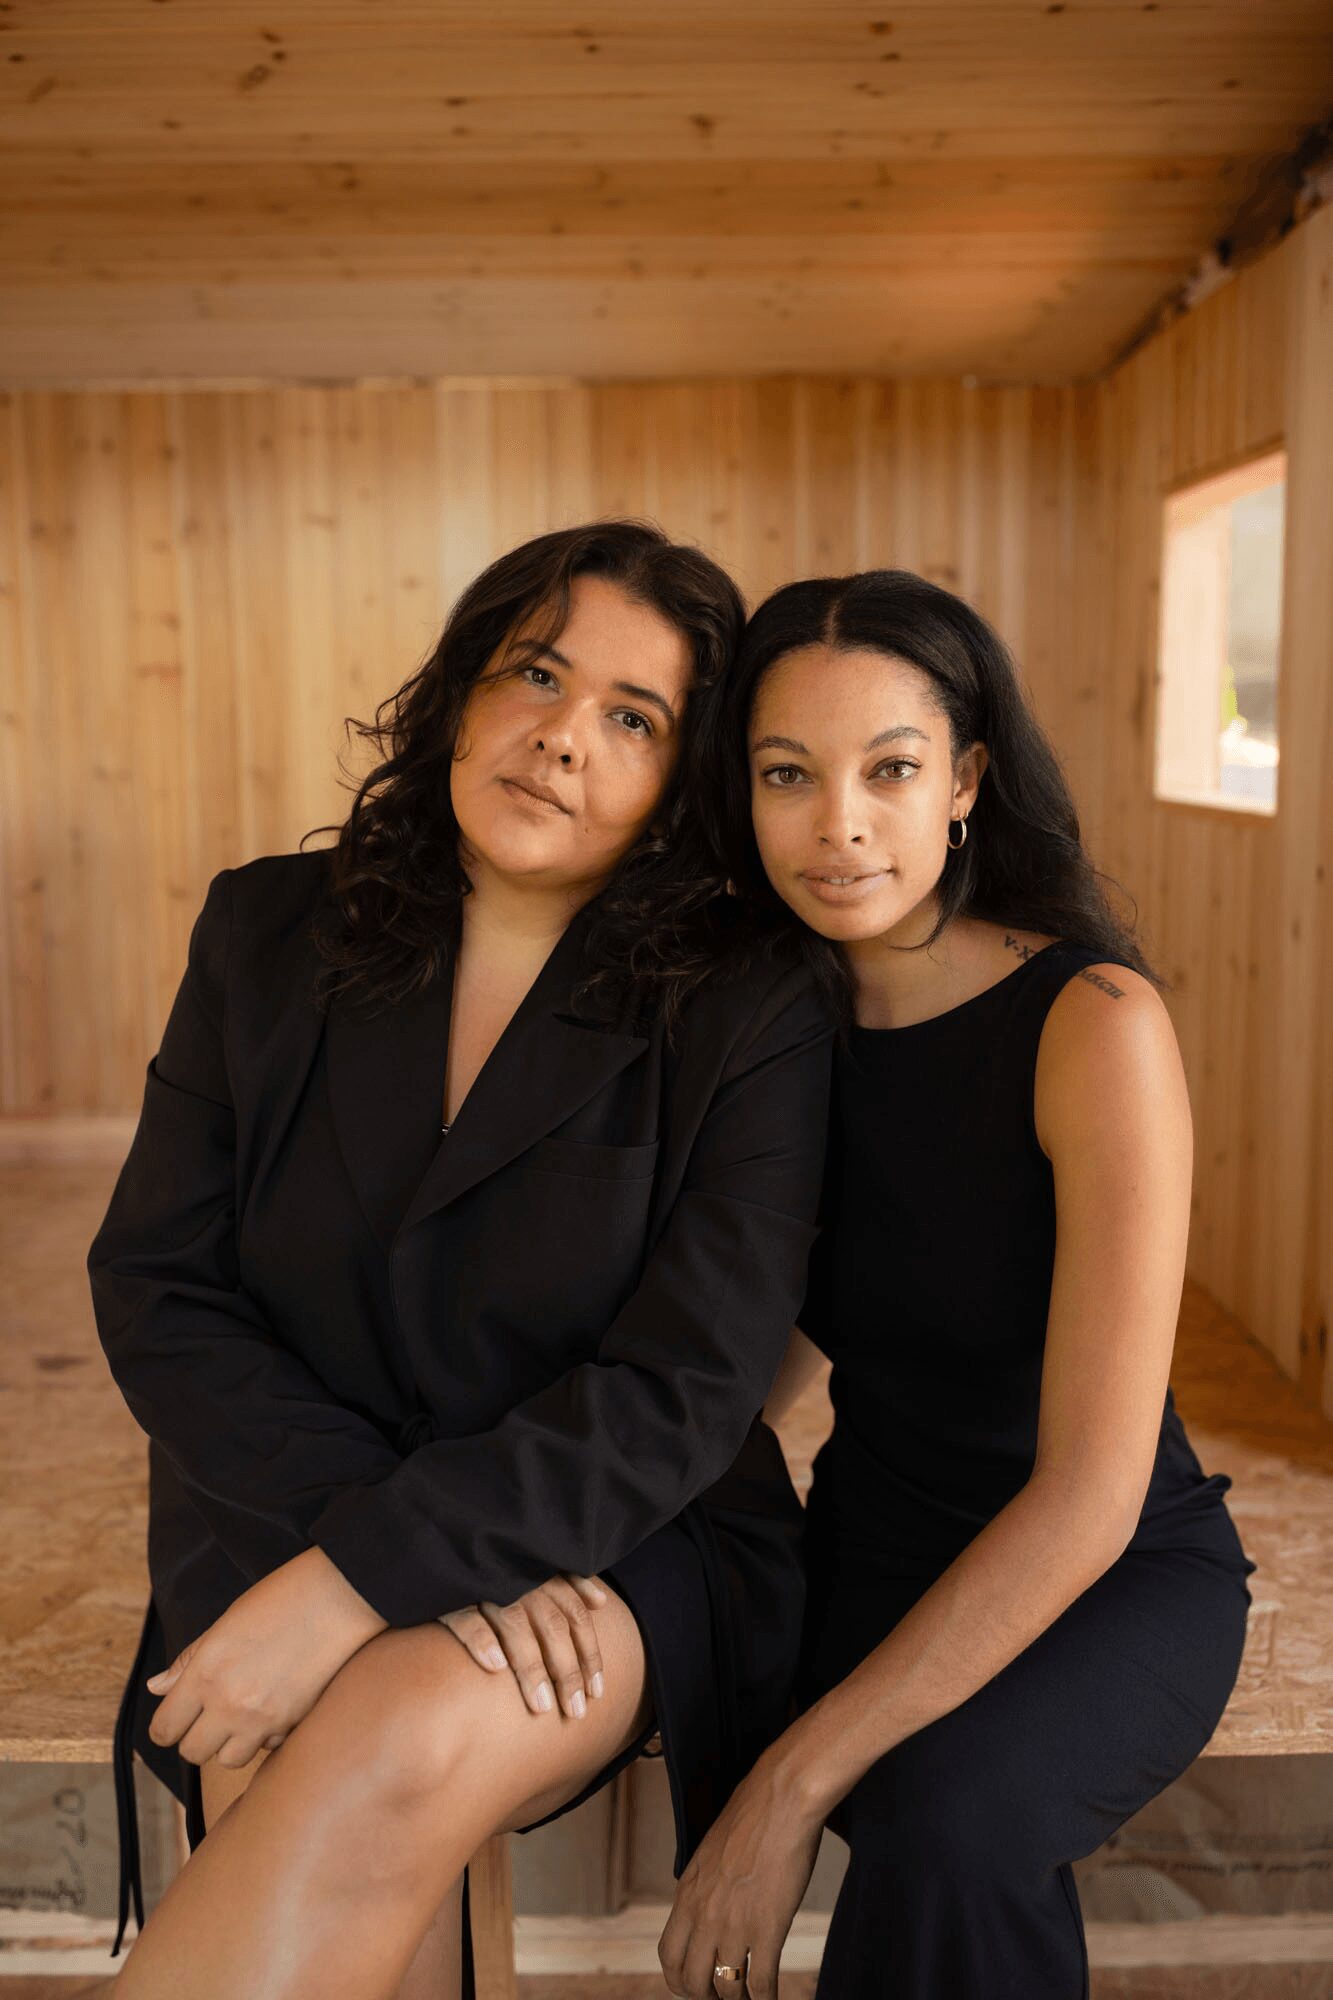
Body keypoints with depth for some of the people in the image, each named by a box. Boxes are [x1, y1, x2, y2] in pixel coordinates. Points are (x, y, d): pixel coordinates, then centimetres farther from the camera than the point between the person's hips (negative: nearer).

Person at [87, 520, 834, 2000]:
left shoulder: (748, 1016, -7)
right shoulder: (270, 933, 2)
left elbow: (685, 1390, -13)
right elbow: (155, 1287, -3)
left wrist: (364, 1577, -24)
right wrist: (446, 1575, -15)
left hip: (622, 1553, -1)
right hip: (288, 1531, 2)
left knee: (395, 1748, -31)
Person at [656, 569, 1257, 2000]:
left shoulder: (1094, 1023, -22)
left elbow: (1091, 1489, -25)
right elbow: (785, 1348, 4)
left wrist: (798, 1782, -25)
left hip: (1118, 1576, -4)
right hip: (870, 1554, 5)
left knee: (944, 1816, -34)